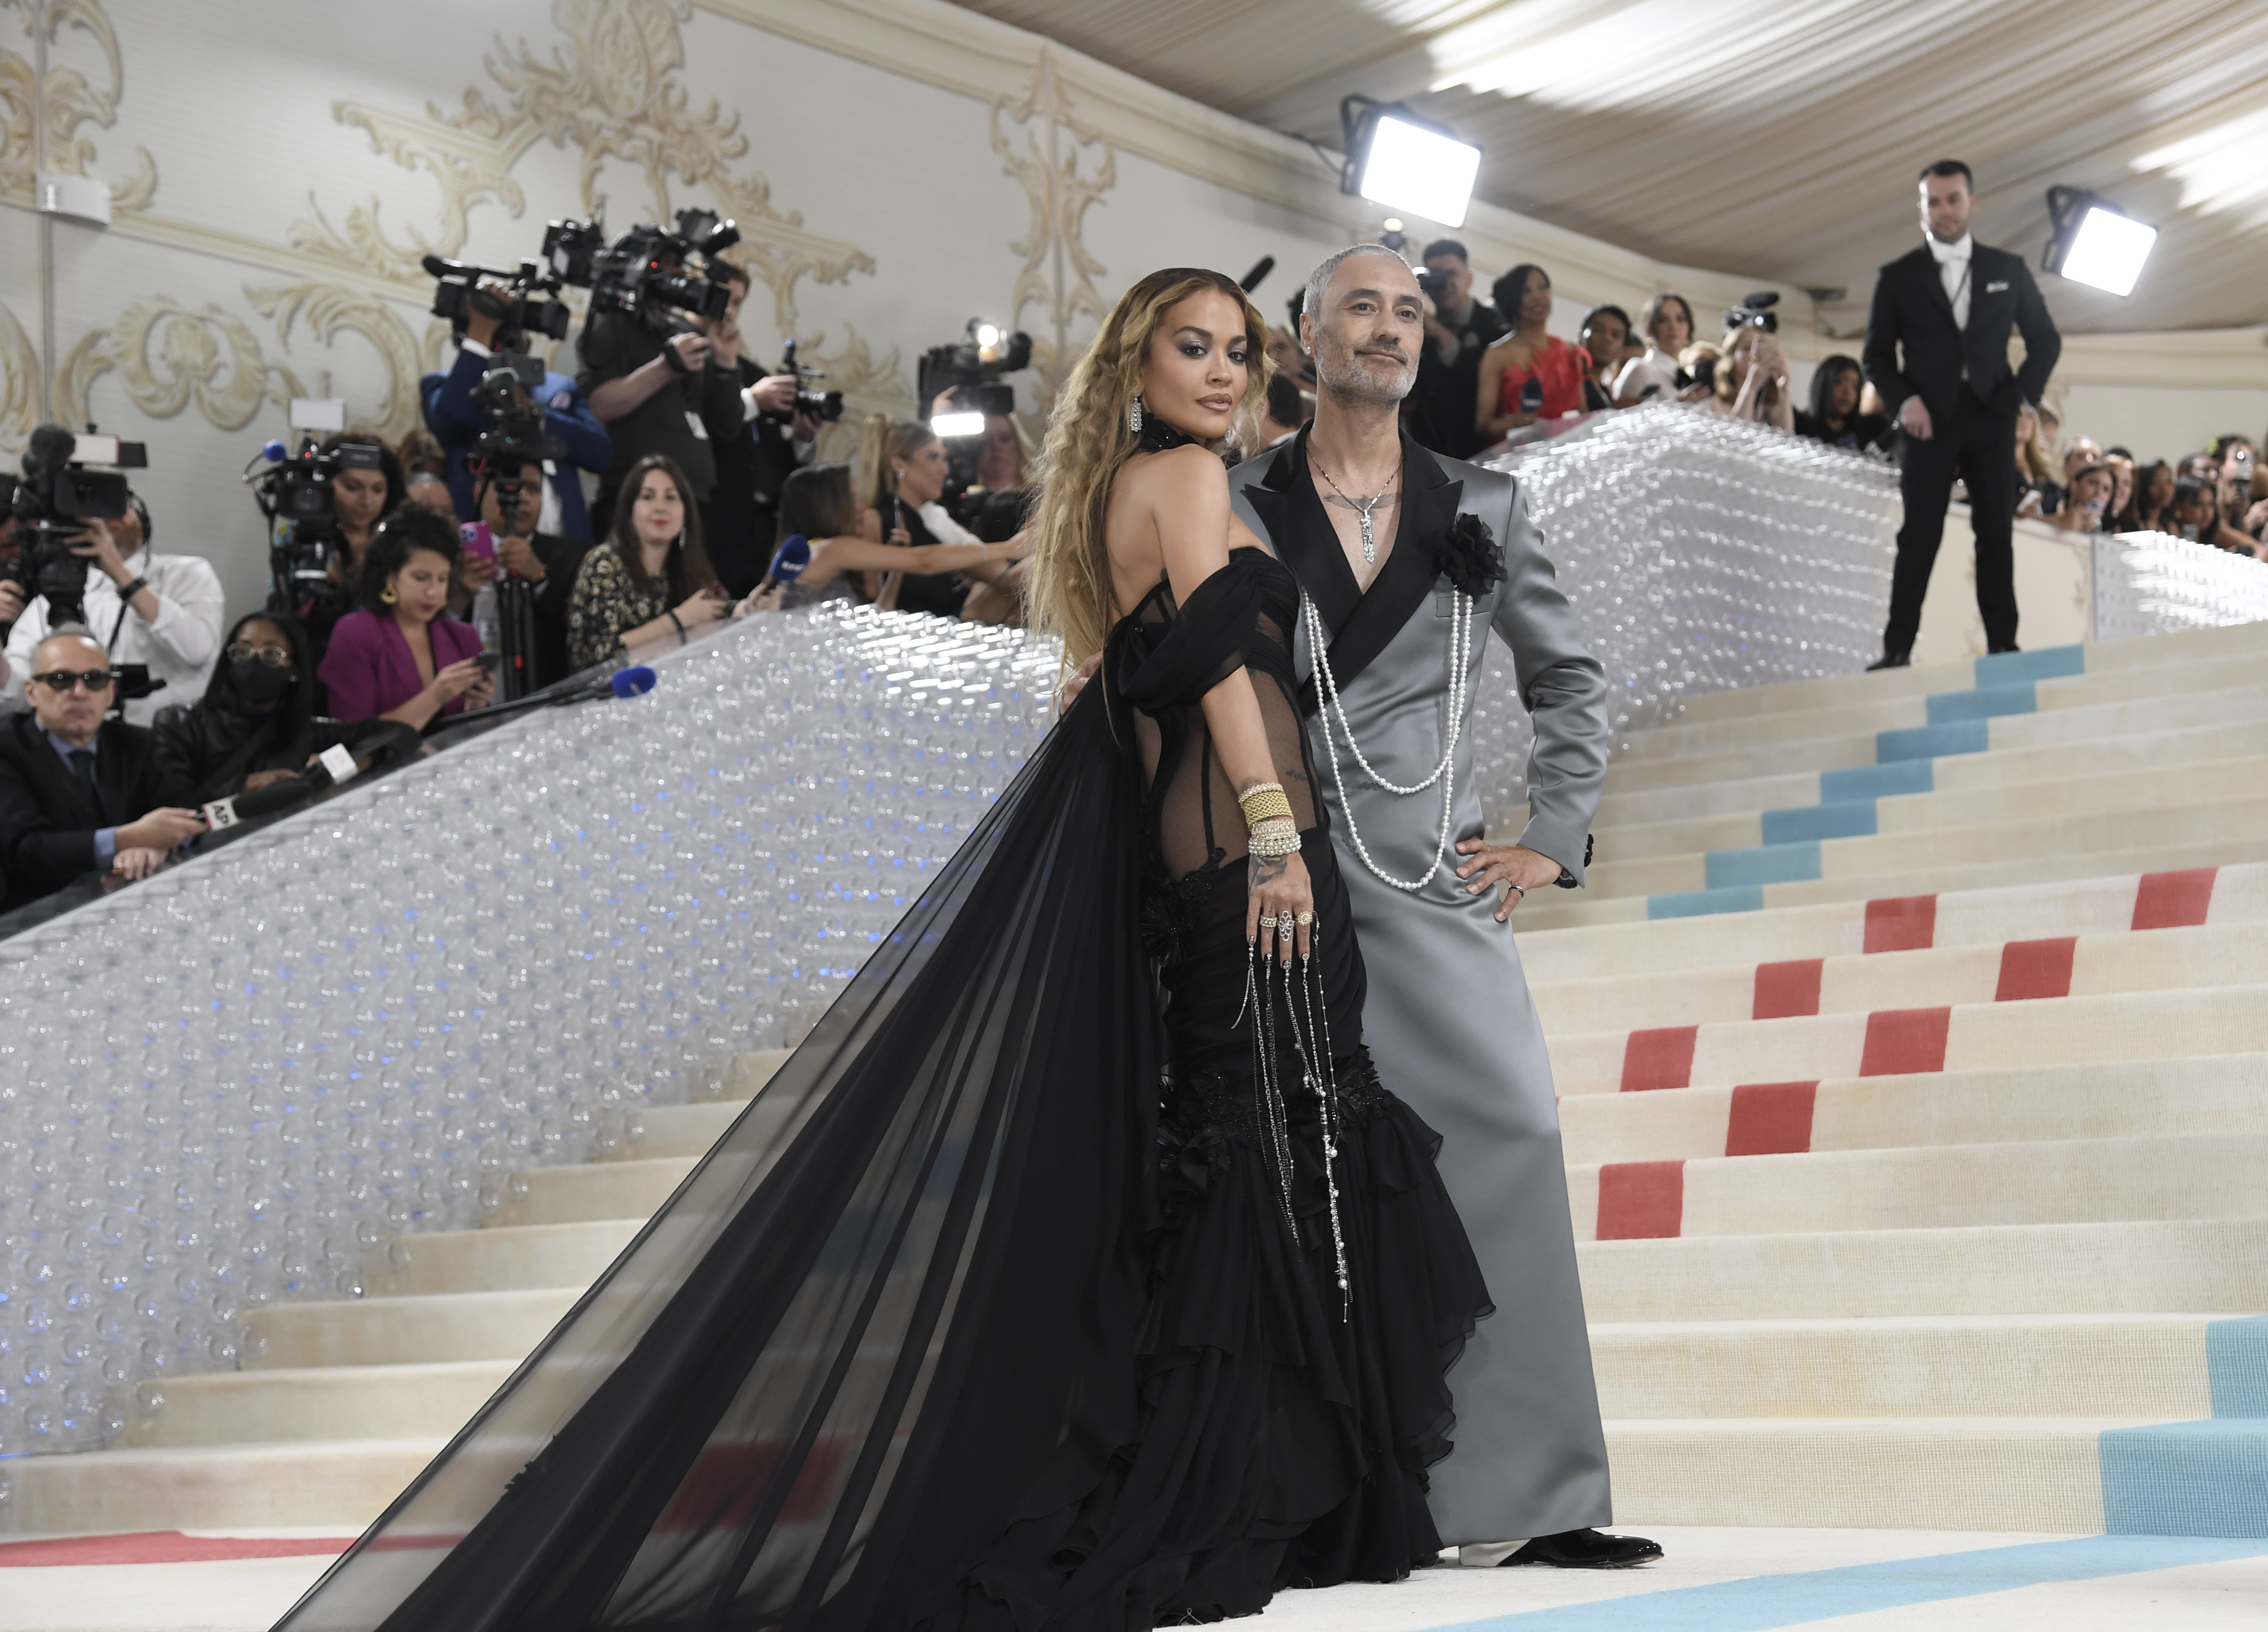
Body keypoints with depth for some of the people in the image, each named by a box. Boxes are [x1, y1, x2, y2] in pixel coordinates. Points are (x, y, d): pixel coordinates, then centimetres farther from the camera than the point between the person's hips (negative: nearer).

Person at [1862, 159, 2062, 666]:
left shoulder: (2009, 270, 10)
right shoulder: (1899, 277, 7)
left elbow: (2045, 339, 15)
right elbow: (1877, 355, 7)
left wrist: (2024, 392, 1)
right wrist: (1903, 400, -10)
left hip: (1991, 417, 2)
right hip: (1930, 419, -1)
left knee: (1996, 533, 1)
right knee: (1920, 536, -7)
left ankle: (2003, 645, 3)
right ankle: (1897, 648, -7)